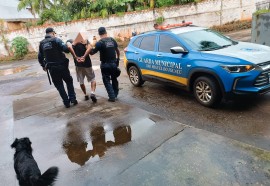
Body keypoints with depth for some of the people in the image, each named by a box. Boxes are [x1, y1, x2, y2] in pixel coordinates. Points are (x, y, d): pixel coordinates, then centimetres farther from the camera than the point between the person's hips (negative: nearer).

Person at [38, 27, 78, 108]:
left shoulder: (41, 43, 8)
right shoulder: (56, 40, -8)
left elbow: (40, 57, 11)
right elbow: (66, 49, -18)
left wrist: (43, 66, 26)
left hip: (52, 68, 4)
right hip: (61, 66, -3)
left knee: (59, 85, 11)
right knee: (69, 81, 15)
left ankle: (66, 102, 12)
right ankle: (72, 98, 10)